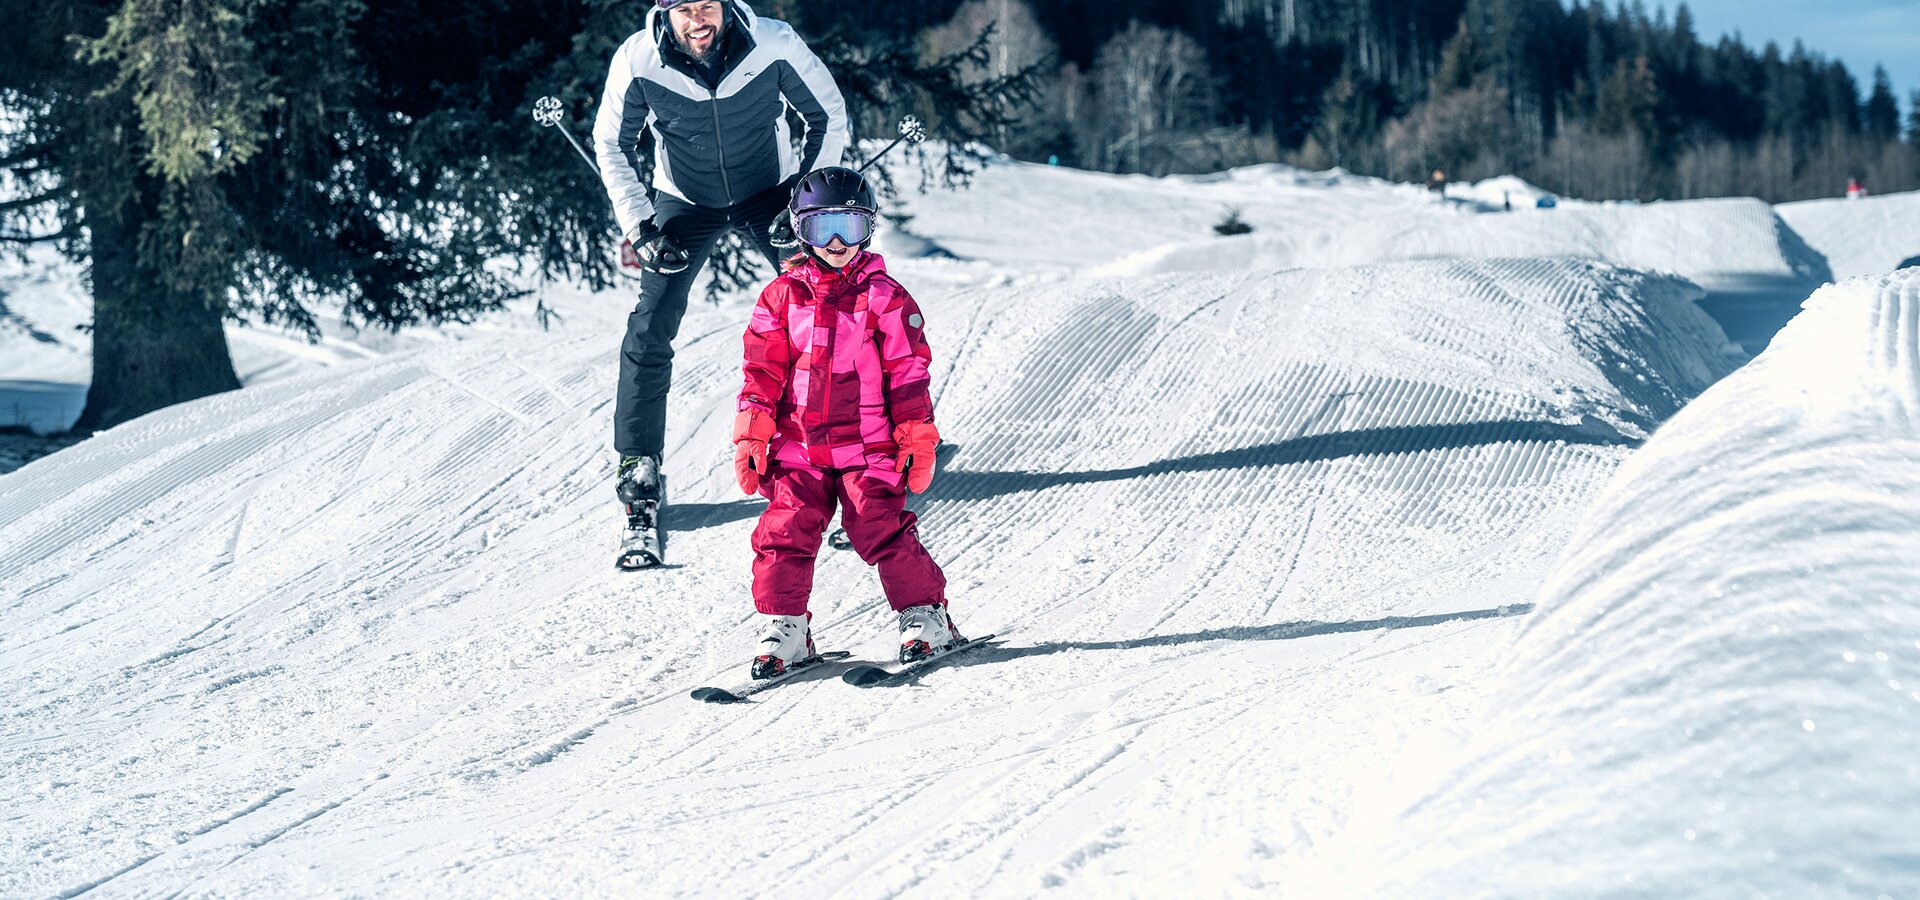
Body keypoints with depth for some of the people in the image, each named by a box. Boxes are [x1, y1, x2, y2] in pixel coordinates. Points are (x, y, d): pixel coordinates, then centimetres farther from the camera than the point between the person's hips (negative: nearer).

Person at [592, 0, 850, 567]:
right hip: (685, 202, 0)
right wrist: (639, 226, -14)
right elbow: (612, 145, -7)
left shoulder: (773, 46, -26)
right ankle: (638, 473, 1)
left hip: (770, 193, 0)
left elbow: (829, 118, -9)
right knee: (650, 331, -11)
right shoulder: (637, 62, -24)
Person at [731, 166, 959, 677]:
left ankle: (925, 616, 5)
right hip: (798, 447, 3)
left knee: (883, 532, -10)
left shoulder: (885, 298, 2)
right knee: (785, 534, -6)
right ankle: (783, 629, 5)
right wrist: (751, 436, 3)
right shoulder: (782, 296, 8)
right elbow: (762, 372, 9)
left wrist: (918, 442, -1)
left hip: (867, 447, -3)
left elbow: (908, 375, 2)